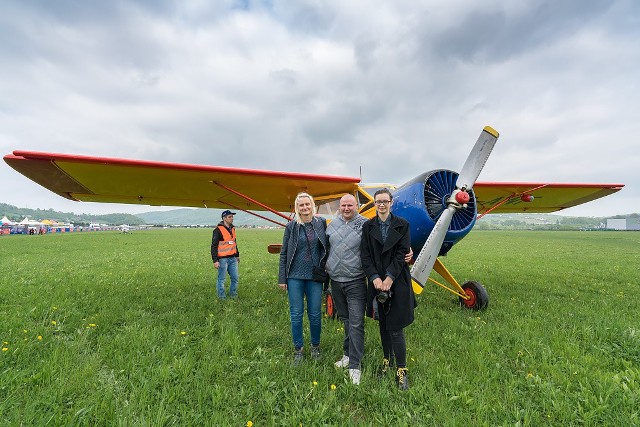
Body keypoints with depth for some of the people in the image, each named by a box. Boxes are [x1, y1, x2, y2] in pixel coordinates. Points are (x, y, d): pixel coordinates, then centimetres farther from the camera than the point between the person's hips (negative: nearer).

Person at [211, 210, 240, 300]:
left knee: (235, 278, 11)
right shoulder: (218, 230, -12)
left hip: (233, 259, 7)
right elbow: (214, 246, -13)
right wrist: (215, 260, -16)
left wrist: (237, 255, 25)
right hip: (223, 259, -7)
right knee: (221, 279, 3)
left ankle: (233, 295, 27)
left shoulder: (232, 228, 12)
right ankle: (222, 297, 15)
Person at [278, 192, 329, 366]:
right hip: (295, 276, 0)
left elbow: (327, 248, 6)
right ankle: (298, 349, 27)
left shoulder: (321, 223, 1)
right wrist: (282, 278, 0)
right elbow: (284, 253, 2)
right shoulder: (291, 226, -1)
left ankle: (315, 346, 33)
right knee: (296, 314, 8)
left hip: (315, 276, 1)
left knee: (315, 314, 10)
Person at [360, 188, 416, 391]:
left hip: (397, 281, -2)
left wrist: (389, 278, -15)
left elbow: (402, 254, -7)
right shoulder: (368, 226, 3)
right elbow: (365, 255, -1)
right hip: (376, 281, 2)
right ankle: (387, 359, 35)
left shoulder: (402, 225, -1)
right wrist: (375, 278, -14)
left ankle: (401, 370, 15)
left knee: (395, 327, -2)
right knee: (383, 324, 15)